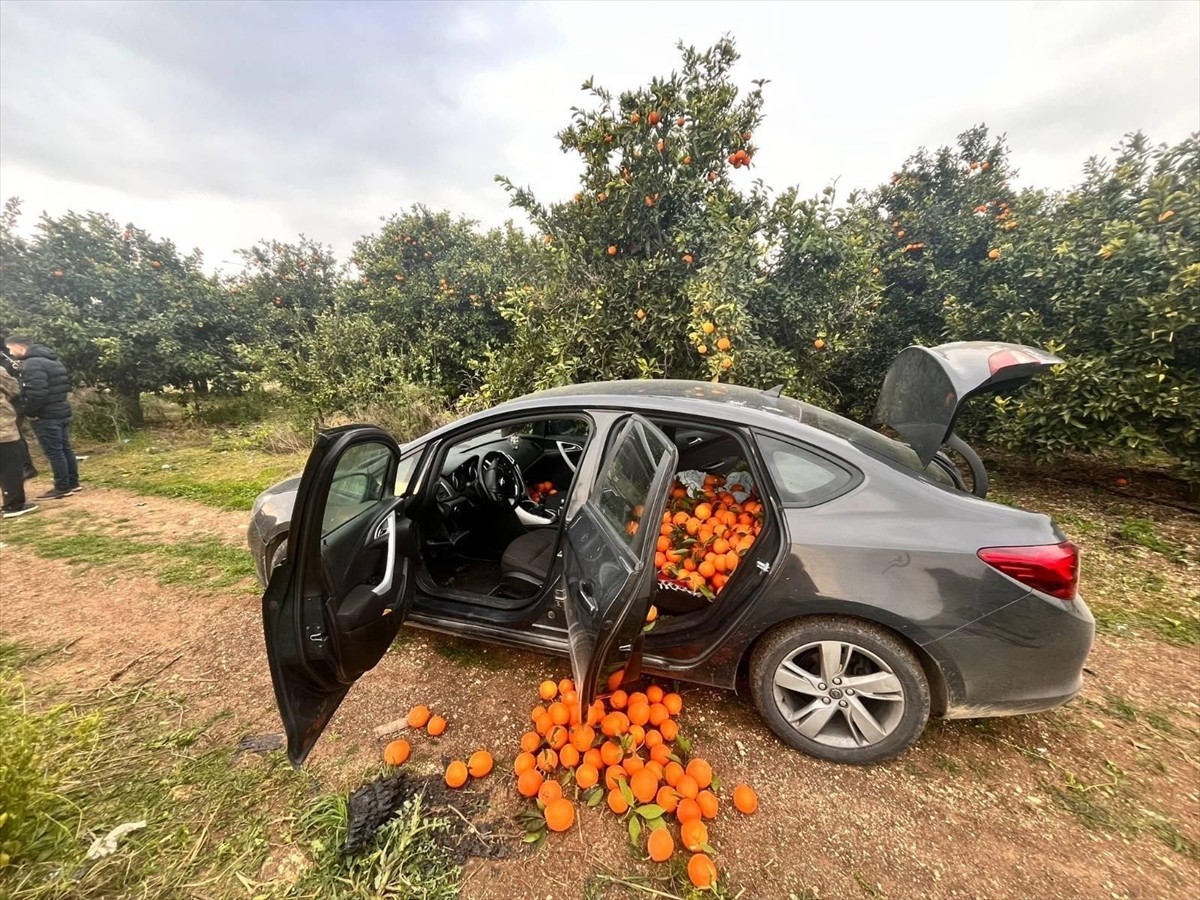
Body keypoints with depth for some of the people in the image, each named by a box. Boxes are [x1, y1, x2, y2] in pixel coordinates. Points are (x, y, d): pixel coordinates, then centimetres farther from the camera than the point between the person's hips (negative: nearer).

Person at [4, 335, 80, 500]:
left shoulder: (32, 364, -17)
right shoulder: (52, 359, 13)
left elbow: (36, 393, -24)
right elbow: (66, 382, 22)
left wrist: (29, 411, -11)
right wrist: (57, 399, 18)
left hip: (46, 415, -9)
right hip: (62, 411, 9)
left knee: (53, 452, -3)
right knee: (65, 449, 13)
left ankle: (62, 488, 2)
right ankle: (73, 483, 18)